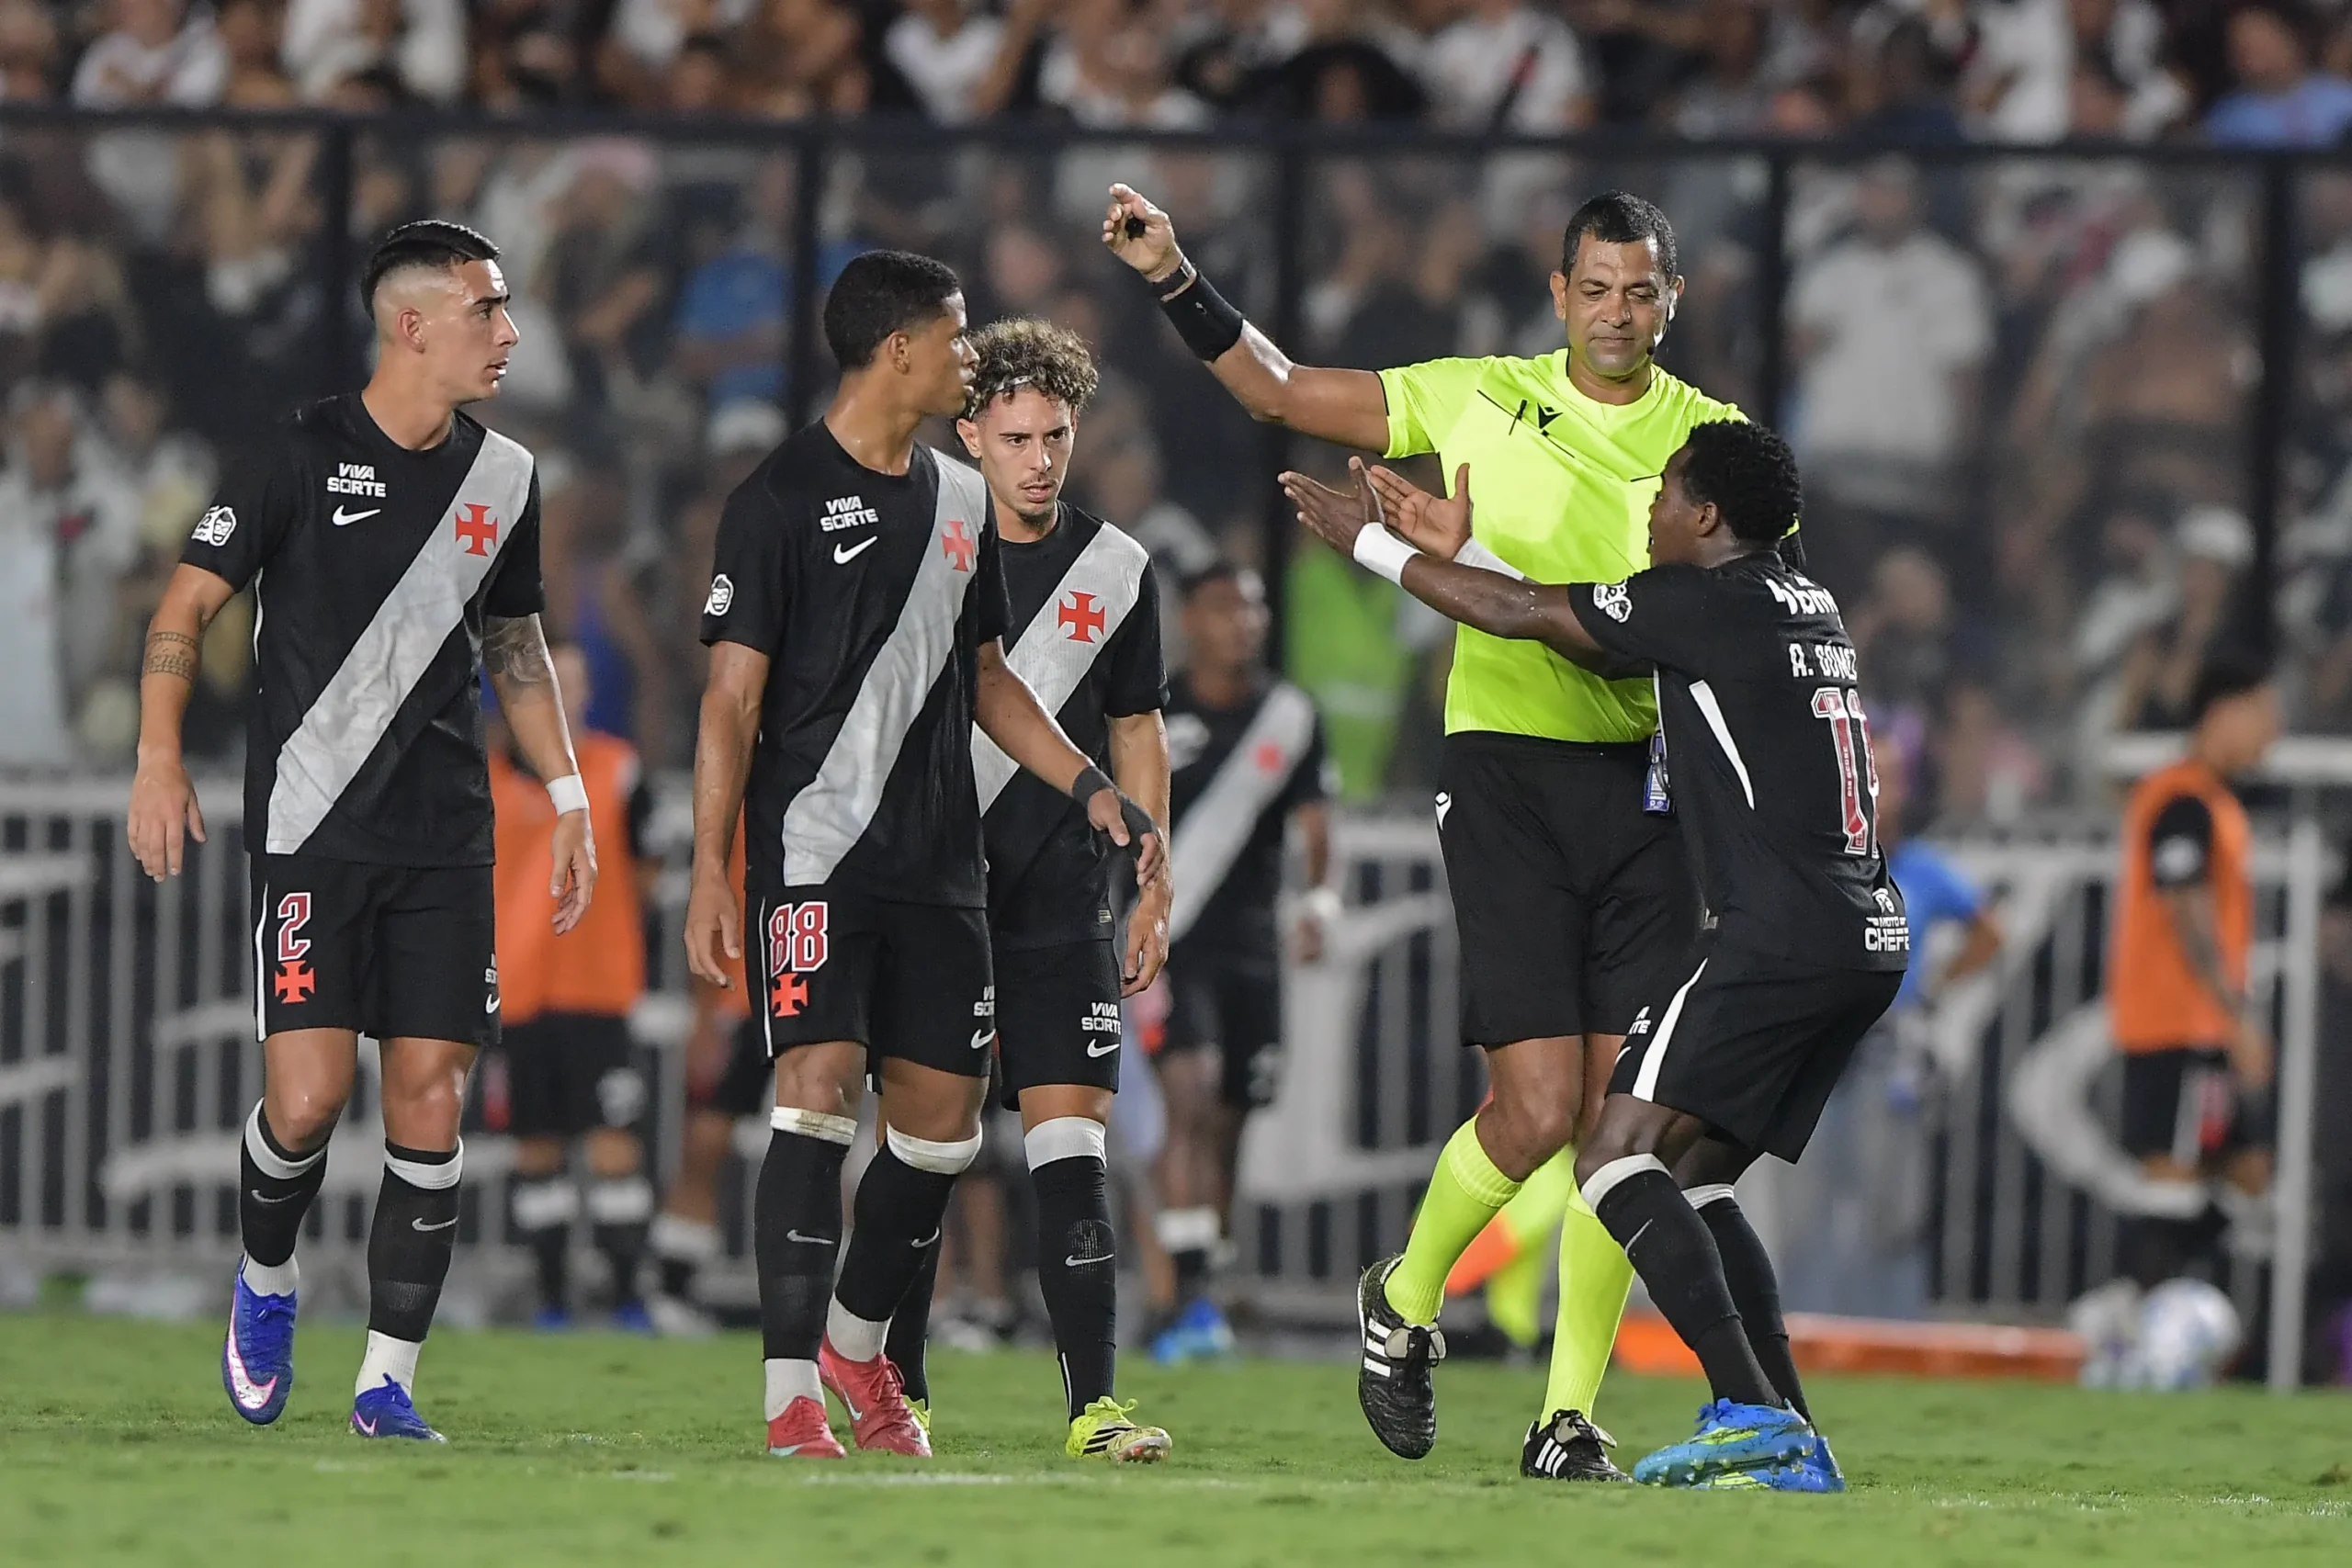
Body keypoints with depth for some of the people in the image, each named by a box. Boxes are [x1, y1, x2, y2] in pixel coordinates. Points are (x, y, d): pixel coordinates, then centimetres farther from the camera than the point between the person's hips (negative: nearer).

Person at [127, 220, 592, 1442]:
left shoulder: (503, 478, 11)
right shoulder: (307, 458, -5)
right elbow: (185, 607, -2)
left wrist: (566, 794, 17)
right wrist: (159, 761, -12)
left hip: (446, 839, 4)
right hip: (311, 830, -4)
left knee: (429, 1100, -4)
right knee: (309, 1098, -12)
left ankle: (388, 1383, 3)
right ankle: (264, 1284, 18)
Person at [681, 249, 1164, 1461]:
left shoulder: (959, 501, 15)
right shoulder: (781, 498, -6)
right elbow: (733, 696, -8)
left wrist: (1089, 786, 14)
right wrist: (709, 878, -14)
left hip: (938, 860, 7)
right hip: (813, 849, -7)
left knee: (943, 1115, 6)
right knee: (819, 1089, -15)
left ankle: (855, 1342, 28)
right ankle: (791, 1397, -15)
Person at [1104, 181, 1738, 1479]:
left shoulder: (1714, 440, 7)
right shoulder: (1480, 400, 5)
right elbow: (1281, 392, 14)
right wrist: (1174, 280, 6)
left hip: (1647, 782, 2)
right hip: (1506, 771, -2)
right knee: (1538, 1106, -11)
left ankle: (1570, 1416, 5)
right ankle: (1405, 1300, 18)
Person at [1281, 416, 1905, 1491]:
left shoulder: (1710, 601, -7)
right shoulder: (1804, 605, 20)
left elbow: (1525, 615, -1)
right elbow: (1599, 644, 29)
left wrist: (1373, 545, 11)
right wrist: (1462, 546, 31)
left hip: (1777, 934, -10)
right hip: (1868, 938, 10)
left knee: (1617, 1151, -11)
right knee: (1693, 1174, 14)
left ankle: (1750, 1413, -24)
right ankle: (1790, 1441, 5)